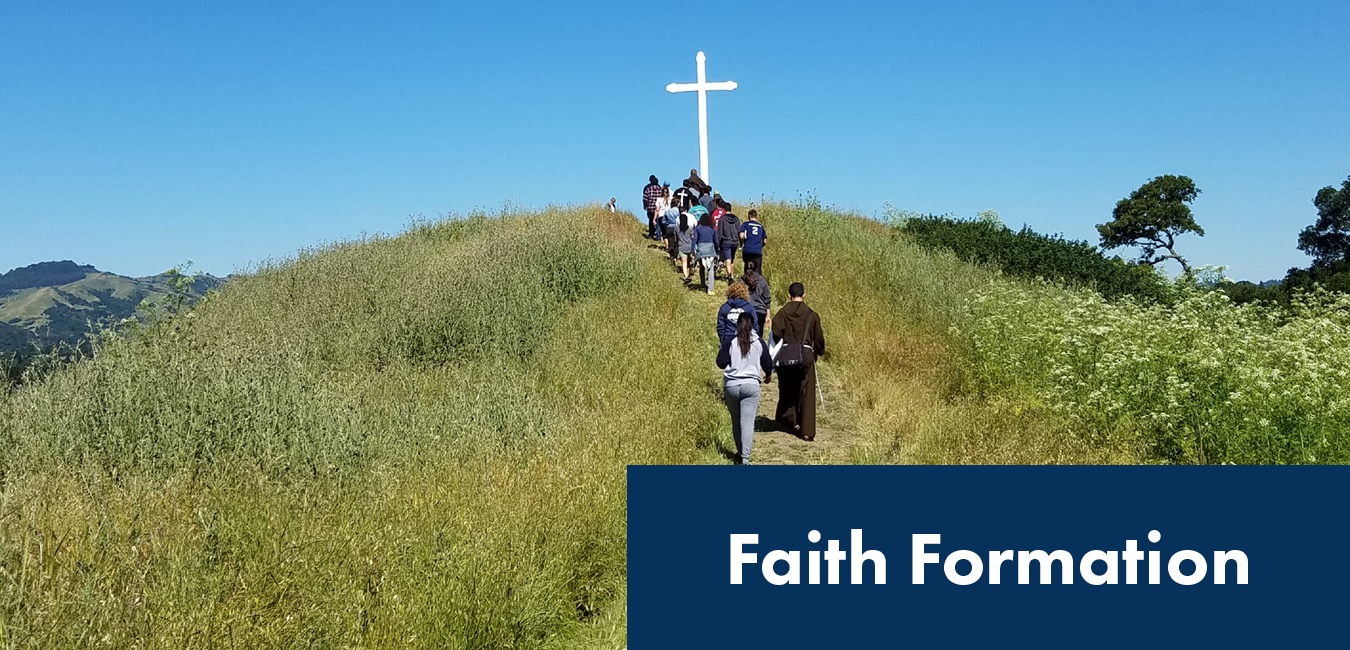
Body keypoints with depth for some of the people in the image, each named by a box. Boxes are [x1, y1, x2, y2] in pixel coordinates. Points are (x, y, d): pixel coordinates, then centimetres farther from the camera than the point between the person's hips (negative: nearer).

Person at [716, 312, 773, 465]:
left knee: (736, 422, 16)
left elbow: (721, 363, -3)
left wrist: (721, 350, 18)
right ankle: (745, 459, -14)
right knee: (747, 423, -5)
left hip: (731, 386, 0)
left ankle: (740, 453, 28)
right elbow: (768, 364, 11)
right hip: (751, 386, 0)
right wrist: (768, 374, 33)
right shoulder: (759, 343, 4)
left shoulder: (729, 342, -1)